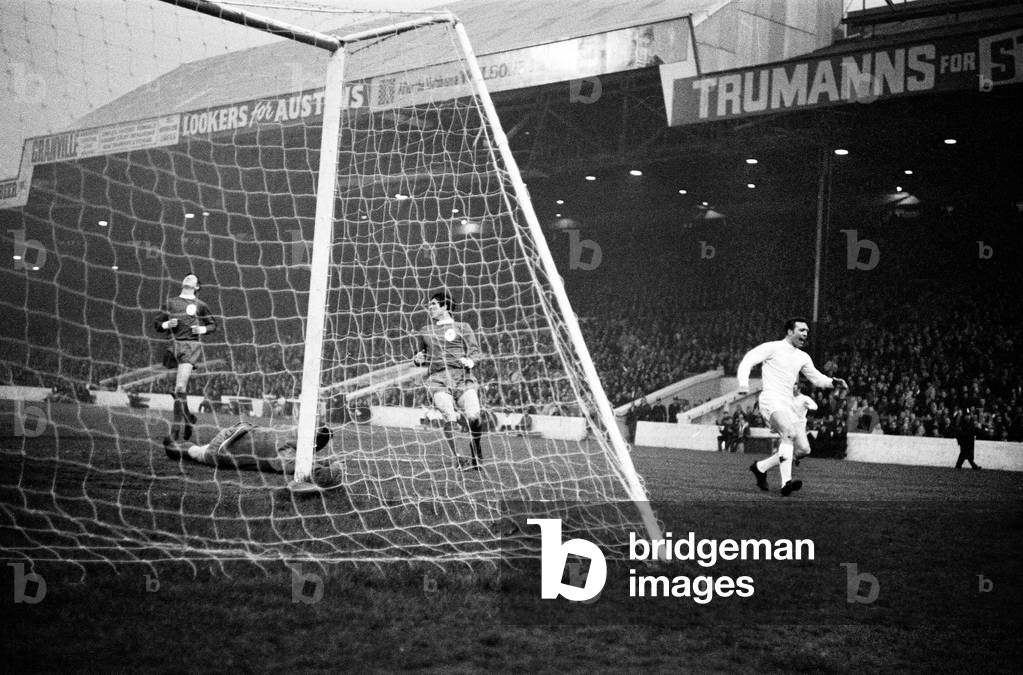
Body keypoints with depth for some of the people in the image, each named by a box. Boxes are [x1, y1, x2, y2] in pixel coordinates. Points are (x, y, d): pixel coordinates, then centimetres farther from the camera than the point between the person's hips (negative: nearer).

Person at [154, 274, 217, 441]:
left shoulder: (199, 305, 11)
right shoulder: (171, 303, 16)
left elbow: (213, 324, 18)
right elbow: (157, 323, 19)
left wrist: (202, 329, -2)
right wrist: (167, 324, -2)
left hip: (190, 345, -4)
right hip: (173, 345, 4)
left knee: (180, 388, -18)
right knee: (178, 390, 6)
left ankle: (178, 427, -17)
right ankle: (188, 418, 25)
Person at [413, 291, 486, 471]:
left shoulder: (462, 327, 17)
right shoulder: (425, 331, 24)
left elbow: (475, 353, 9)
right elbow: (419, 354, 33)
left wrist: (470, 362, -13)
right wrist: (418, 359, 9)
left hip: (462, 376, -1)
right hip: (438, 378, 2)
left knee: (474, 417, -21)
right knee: (450, 418, -23)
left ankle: (476, 455, 2)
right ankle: (457, 458, -15)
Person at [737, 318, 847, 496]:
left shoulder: (803, 357, 20)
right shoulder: (772, 348, 0)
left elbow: (816, 378, 28)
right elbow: (747, 360, -6)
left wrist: (833, 382, 6)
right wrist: (743, 383, -23)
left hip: (787, 406, 8)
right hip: (771, 400, -8)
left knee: (804, 449, 1)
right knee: (790, 434, -33)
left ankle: (761, 467, 12)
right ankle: (786, 483, -37)